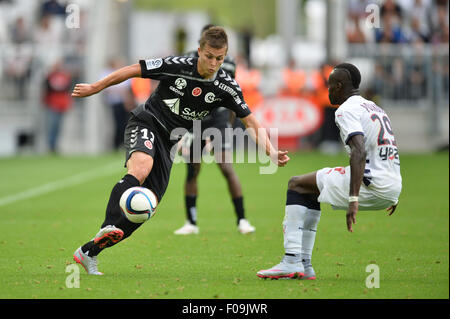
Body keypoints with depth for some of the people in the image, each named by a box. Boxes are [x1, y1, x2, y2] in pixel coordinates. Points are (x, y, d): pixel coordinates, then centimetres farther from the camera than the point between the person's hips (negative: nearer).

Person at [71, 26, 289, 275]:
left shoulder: (226, 87, -7)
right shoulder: (177, 66, -17)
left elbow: (251, 122, -3)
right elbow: (132, 71, -7)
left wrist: (271, 152, -19)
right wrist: (94, 88, -1)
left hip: (168, 142, 4)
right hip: (145, 124, -4)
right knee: (141, 168, -38)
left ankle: (88, 253, 6)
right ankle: (108, 228, -50)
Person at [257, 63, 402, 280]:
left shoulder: (347, 110, -9)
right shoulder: (373, 107, 21)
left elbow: (359, 152, -24)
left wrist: (353, 199, -30)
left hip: (371, 186, -9)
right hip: (393, 187, 9)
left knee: (296, 184, 2)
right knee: (312, 189, 24)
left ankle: (291, 261, -7)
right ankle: (304, 265, 21)